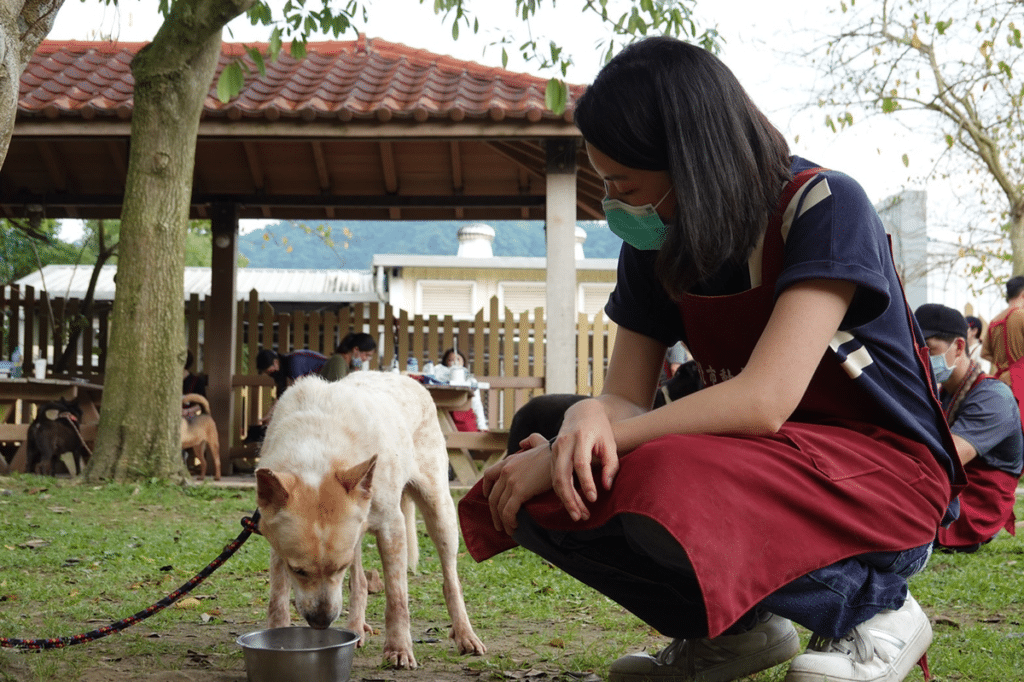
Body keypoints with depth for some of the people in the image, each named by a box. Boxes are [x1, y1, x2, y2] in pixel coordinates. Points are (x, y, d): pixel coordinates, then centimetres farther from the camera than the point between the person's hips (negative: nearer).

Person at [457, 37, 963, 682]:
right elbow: (627, 397, 0)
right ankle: (733, 625, 2)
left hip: (885, 469, -6)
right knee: (541, 488, -14)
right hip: (761, 461, 7)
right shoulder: (657, 242, 2)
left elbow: (762, 401, -29)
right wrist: (587, 418, -27)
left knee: (664, 486, -36)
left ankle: (868, 601, -10)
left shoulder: (826, 206, -18)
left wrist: (568, 452, -28)